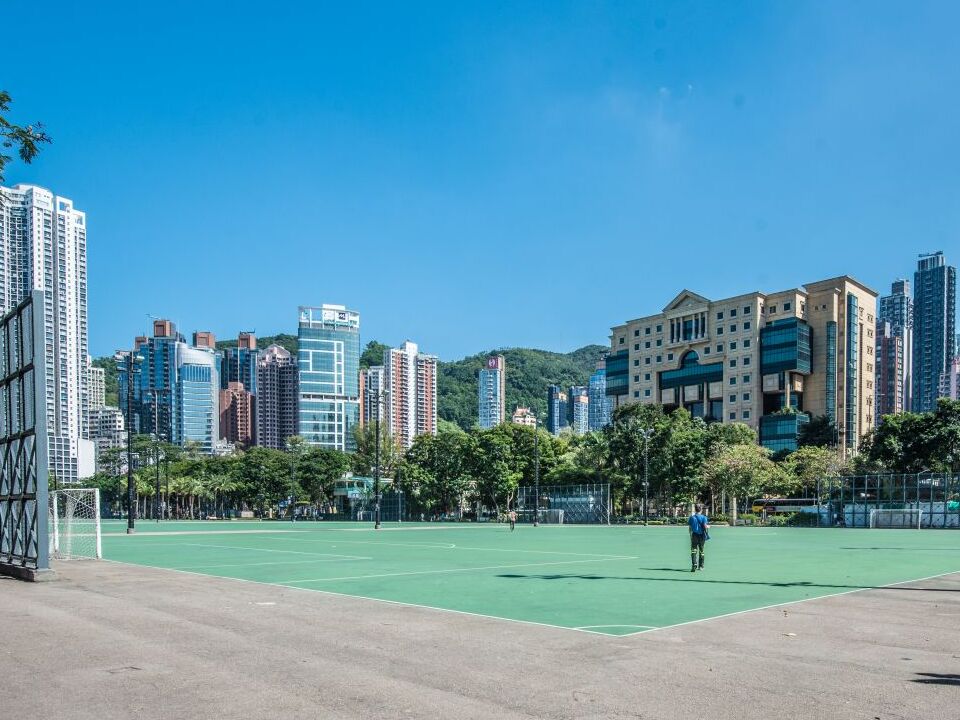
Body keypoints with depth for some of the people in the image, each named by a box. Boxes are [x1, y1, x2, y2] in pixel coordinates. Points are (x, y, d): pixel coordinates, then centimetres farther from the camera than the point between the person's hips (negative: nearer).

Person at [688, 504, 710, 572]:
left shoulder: (692, 517, 1)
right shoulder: (703, 517, -5)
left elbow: (689, 524, 3)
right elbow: (705, 526, -14)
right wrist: (708, 526, 9)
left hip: (694, 536, -1)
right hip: (702, 536, 1)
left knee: (693, 551, -6)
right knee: (701, 551, 15)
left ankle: (694, 565, -25)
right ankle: (701, 566, 23)